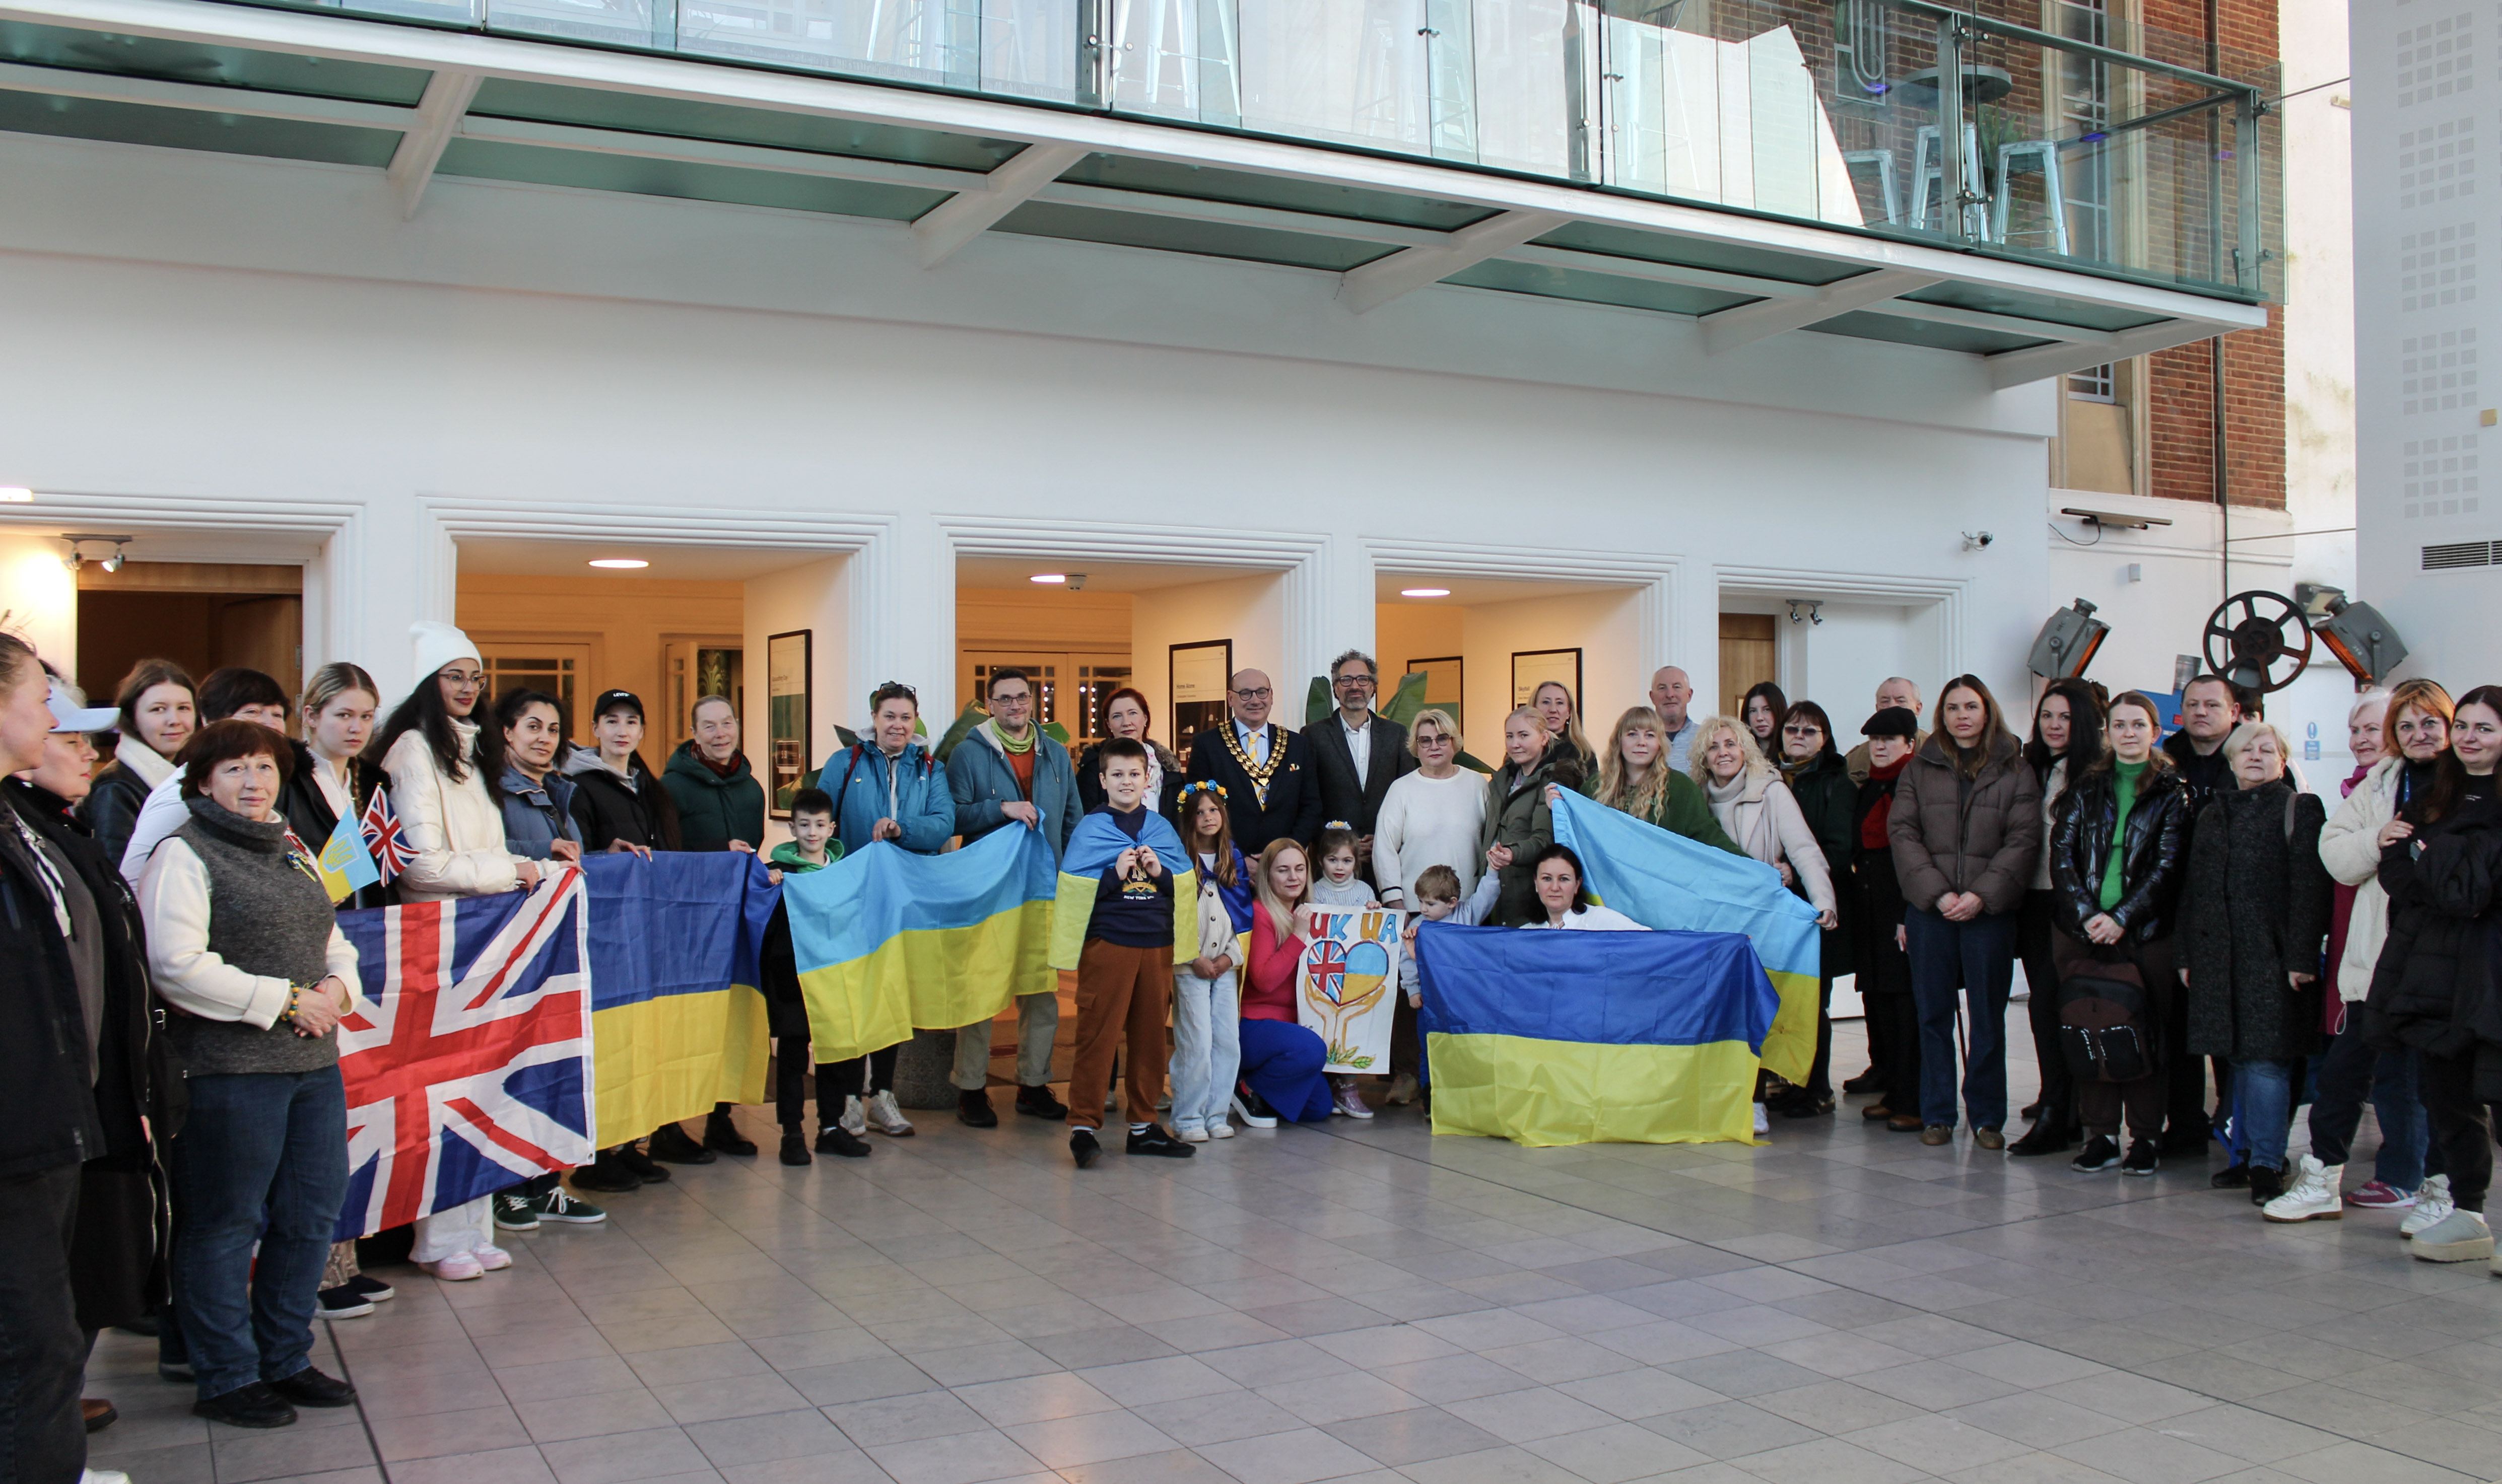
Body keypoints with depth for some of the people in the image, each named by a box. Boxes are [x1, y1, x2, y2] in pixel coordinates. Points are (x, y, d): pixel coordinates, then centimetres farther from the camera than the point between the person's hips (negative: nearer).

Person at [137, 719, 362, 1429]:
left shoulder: (292, 853, 18)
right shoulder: (184, 854, -7)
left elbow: (335, 941, 24)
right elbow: (177, 965, -18)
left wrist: (338, 986, 1)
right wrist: (286, 1000, -16)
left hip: (314, 1063, 8)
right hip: (228, 1069, -8)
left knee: (311, 1216, 13)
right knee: (224, 1226, 2)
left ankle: (286, 1361, 27)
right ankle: (226, 1378, 16)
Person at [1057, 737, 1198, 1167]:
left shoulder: (1162, 829, 12)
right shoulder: (1089, 830, 1)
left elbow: (1189, 887, 10)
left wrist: (1160, 872, -7)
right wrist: (1115, 875, -17)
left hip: (1157, 945, 4)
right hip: (1107, 945, -4)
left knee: (1150, 1035, 9)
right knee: (1097, 1035, -5)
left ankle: (1144, 1124, 19)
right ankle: (1083, 1125, 0)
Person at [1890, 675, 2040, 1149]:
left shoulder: (2015, 771, 4)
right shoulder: (1919, 769, 9)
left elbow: (2023, 840, -2)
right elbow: (1903, 834, 2)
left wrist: (1982, 895, -13)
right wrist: (1937, 893, -10)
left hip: (1990, 911, -1)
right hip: (1928, 910, 1)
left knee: (1989, 1016, 3)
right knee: (1934, 1014, 5)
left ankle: (1987, 1117, 12)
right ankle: (1937, 1114, 13)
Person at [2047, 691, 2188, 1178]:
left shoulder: (2171, 791, 4)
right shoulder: (2085, 785, 10)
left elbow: (2168, 865, -3)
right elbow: (2062, 851, 3)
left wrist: (2122, 917, -11)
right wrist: (2085, 913, -9)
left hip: (2145, 931, -2)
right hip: (2083, 929, 2)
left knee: (2145, 1030, 0)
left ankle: (2146, 1137, 10)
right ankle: (2101, 1136, 9)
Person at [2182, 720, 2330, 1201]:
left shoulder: (2300, 810, 1)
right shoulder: (2213, 815, 18)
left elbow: (2310, 889, -7)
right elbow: (2195, 889, 18)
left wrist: (2301, 956, -14)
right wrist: (2188, 955, 12)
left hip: (2273, 954, -5)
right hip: (2220, 956, 5)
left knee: (2267, 1058, -9)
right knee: (2242, 1057, 9)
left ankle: (2267, 1164, -6)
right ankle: (2249, 1153, 16)